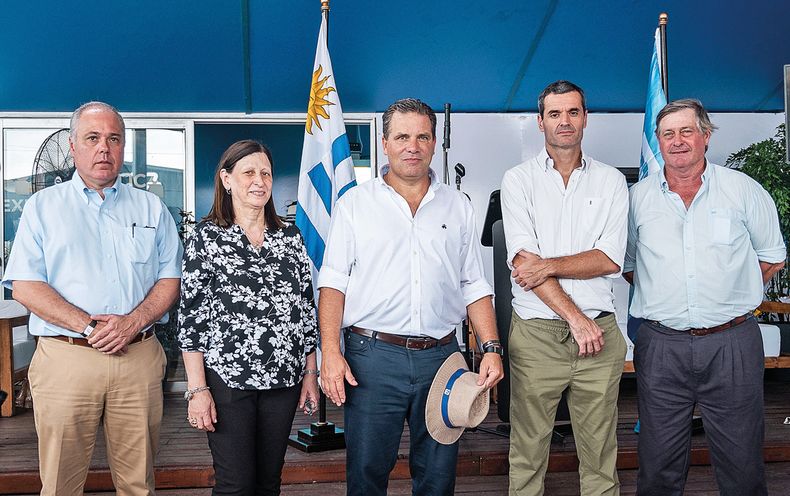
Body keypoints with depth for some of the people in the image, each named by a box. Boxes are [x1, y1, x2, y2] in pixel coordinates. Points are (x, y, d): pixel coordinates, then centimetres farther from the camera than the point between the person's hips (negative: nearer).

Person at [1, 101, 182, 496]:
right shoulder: (43, 207, 8)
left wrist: (133, 322, -11)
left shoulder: (152, 208, 13)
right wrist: (88, 327, -13)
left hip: (139, 358, 1)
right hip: (64, 358, -1)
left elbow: (170, 279, 7)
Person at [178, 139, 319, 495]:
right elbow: (191, 315, -5)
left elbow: (306, 309, 11)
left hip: (284, 379, 4)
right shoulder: (207, 236, -2)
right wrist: (197, 389, -10)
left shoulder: (290, 236, 8)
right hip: (226, 379, -3)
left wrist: (311, 372, 8)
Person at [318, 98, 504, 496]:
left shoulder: (457, 206, 11)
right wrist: (330, 352, -11)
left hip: (440, 357, 3)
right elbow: (333, 283, -1)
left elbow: (475, 286, 12)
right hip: (372, 358, -2)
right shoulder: (354, 204, 4)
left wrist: (491, 348, 2)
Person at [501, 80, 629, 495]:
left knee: (600, 456, 8)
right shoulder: (518, 180, 4)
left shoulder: (610, 181, 10)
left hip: (599, 332, 2)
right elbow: (523, 260, -7)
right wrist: (575, 317, -11)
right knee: (527, 454, 6)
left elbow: (610, 259, 0)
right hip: (536, 333, -1)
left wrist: (549, 265, -12)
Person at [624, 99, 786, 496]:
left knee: (741, 461, 7)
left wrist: (728, 293, 5)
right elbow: (626, 263, 15)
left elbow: (772, 257, 11)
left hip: (732, 344, 0)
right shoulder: (638, 196, 6)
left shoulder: (743, 190, 3)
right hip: (661, 346, 1)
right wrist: (660, 292, 4)